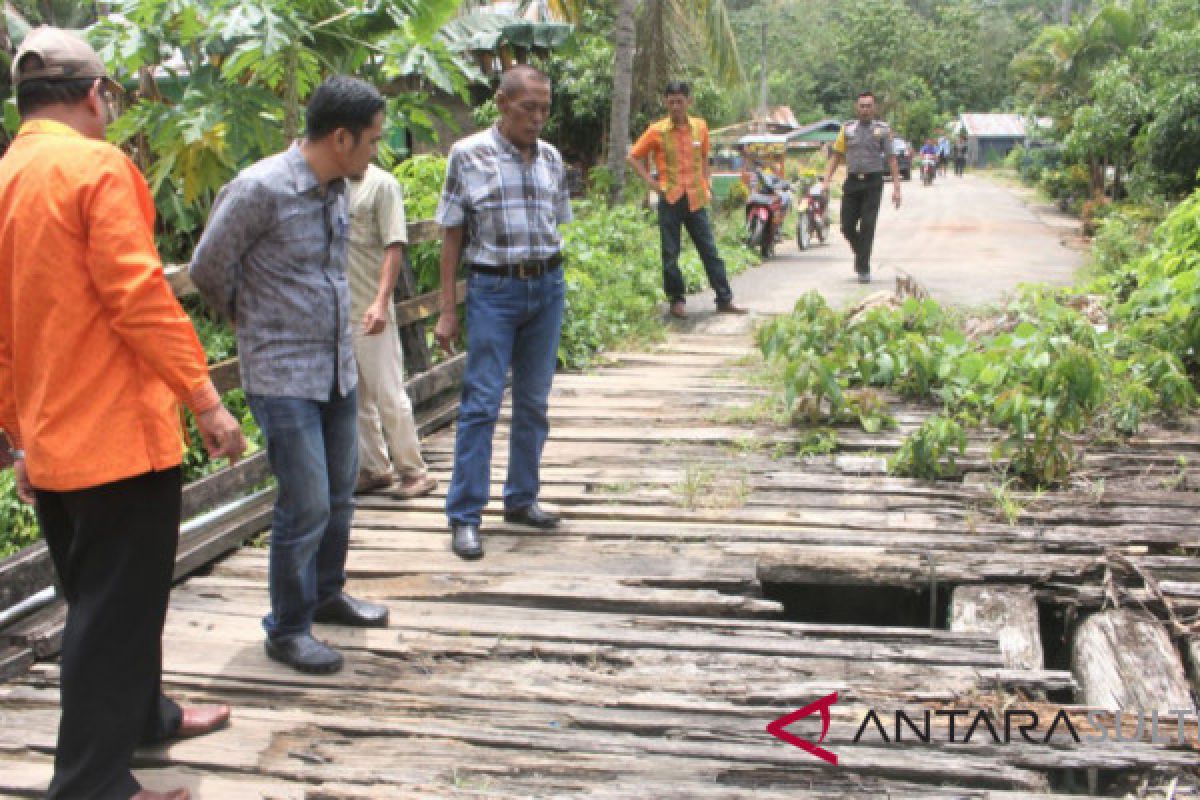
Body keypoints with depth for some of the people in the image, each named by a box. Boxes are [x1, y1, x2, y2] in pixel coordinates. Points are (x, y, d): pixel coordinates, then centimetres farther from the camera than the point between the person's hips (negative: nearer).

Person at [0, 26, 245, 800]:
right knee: (118, 611, 0)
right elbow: (139, 295, -19)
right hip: (120, 436, -8)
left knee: (99, 601, 22)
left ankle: (144, 716, 41)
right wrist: (205, 398, -14)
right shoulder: (97, 167, -11)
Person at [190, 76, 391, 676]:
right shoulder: (259, 189, -18)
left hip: (338, 367, 7)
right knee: (305, 505, -4)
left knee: (339, 495, 16)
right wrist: (255, 320, 7)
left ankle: (327, 594, 36)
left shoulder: (337, 187, 6)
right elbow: (208, 270, -8)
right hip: (283, 375, -7)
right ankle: (287, 629, 12)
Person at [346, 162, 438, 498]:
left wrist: (381, 302, -23)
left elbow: (394, 248, -13)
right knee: (355, 396, 12)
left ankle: (413, 470, 10)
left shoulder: (382, 184, -7)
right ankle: (373, 468, 24)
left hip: (370, 311, -6)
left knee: (388, 395, -2)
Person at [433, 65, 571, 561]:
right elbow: (453, 235, -3)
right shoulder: (468, 155, -4)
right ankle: (464, 516, 0)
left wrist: (554, 285, 12)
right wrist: (447, 310, -5)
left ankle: (521, 498, 25)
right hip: (493, 289, -5)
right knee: (481, 403, -6)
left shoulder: (551, 158, 8)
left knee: (533, 402, 11)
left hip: (548, 286, 5)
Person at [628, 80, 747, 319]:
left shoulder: (700, 127, 5)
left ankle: (724, 300, 9)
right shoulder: (657, 131, -4)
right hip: (670, 199, -2)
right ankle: (676, 301, 15)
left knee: (710, 250, 4)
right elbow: (633, 157, 2)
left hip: (696, 199, 2)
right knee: (670, 254, 3)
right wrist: (651, 183, -4)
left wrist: (707, 181, 10)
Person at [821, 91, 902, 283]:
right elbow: (836, 155, 14)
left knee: (867, 226, -8)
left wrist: (896, 188, -4)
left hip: (873, 183, -2)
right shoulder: (847, 128, 10)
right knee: (847, 226, 1)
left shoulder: (882, 129, 4)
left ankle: (863, 269, -3)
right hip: (852, 182, 3)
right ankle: (861, 253, 30)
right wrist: (827, 180, 2)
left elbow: (892, 159, 2)